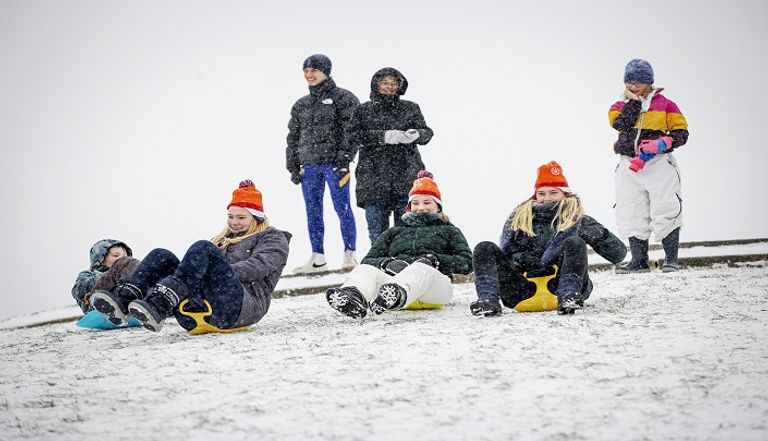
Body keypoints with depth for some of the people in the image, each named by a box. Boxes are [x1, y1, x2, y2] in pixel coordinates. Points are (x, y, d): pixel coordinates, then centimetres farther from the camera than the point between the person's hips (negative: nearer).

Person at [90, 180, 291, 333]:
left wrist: (221, 272, -13)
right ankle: (123, 299, -36)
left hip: (244, 304, -6)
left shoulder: (273, 239, 19)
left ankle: (159, 305, -51)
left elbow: (258, 266, -2)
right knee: (162, 256, -10)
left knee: (203, 249, -29)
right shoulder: (222, 241, 39)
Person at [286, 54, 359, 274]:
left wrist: (344, 158, -15)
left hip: (334, 163, -6)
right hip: (309, 165, 6)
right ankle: (318, 259, 9)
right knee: (313, 212, 5)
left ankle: (349, 254, -2)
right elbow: (293, 137, 21)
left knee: (342, 208, -6)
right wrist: (293, 167, 12)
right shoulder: (300, 105, 19)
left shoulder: (343, 98, 2)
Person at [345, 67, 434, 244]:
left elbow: (426, 132, 5)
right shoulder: (364, 110, 11)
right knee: (377, 232, 1)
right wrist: (383, 137, -15)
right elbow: (352, 135, -2)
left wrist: (416, 135, -21)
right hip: (374, 180, 0)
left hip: (406, 178, 0)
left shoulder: (410, 108, 13)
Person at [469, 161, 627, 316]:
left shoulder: (577, 220, 17)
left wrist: (599, 234, -11)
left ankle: (568, 297, -44)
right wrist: (520, 258, -10)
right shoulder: (519, 218, 22)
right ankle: (488, 299, -37)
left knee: (574, 243, -23)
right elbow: (504, 256, 13)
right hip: (523, 293, 2)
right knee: (485, 249, -13)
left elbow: (618, 254, 10)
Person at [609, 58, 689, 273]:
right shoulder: (620, 107, 11)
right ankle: (639, 260, 9)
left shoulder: (664, 104, 3)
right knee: (632, 217, 2)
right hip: (628, 166, 3)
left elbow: (681, 133, 0)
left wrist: (660, 144, -16)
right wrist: (634, 101, -8)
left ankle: (671, 259, 1)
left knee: (666, 214, -7)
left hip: (659, 164, -3)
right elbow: (621, 124, -11)